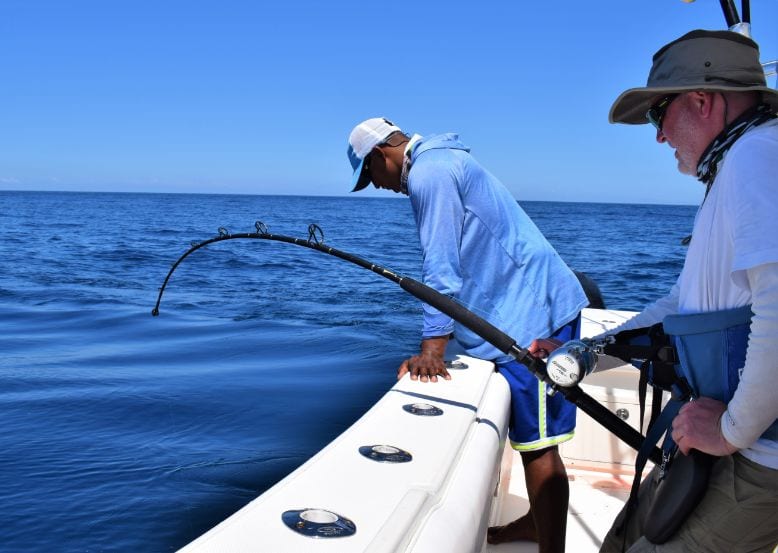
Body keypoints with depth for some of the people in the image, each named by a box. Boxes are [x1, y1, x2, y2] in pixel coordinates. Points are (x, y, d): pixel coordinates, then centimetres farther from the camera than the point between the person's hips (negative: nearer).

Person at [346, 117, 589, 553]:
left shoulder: (428, 173, -13)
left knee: (537, 444, -7)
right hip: (526, 305, 11)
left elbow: (442, 270, -20)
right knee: (529, 435, 20)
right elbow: (457, 264, 25)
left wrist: (432, 349, -18)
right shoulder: (442, 162, 19)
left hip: (533, 312, -11)